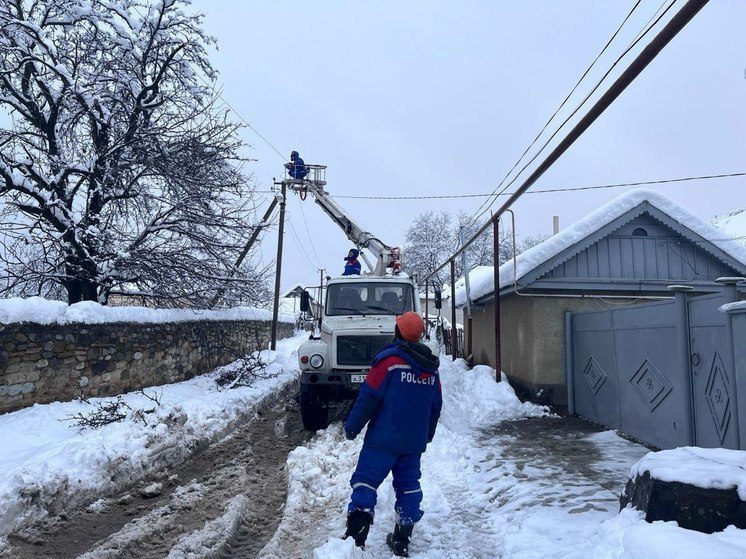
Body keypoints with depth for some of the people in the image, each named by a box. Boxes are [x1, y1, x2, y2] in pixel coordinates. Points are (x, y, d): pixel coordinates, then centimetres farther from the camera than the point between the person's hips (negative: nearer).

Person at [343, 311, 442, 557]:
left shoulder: (390, 360, -14)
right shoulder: (431, 367, 6)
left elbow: (368, 397, -15)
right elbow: (436, 406, 14)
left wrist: (352, 426, -4)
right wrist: (427, 435, 27)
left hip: (384, 438, -6)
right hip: (415, 442, 6)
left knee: (365, 481, 1)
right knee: (408, 485, 15)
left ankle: (356, 537, -5)